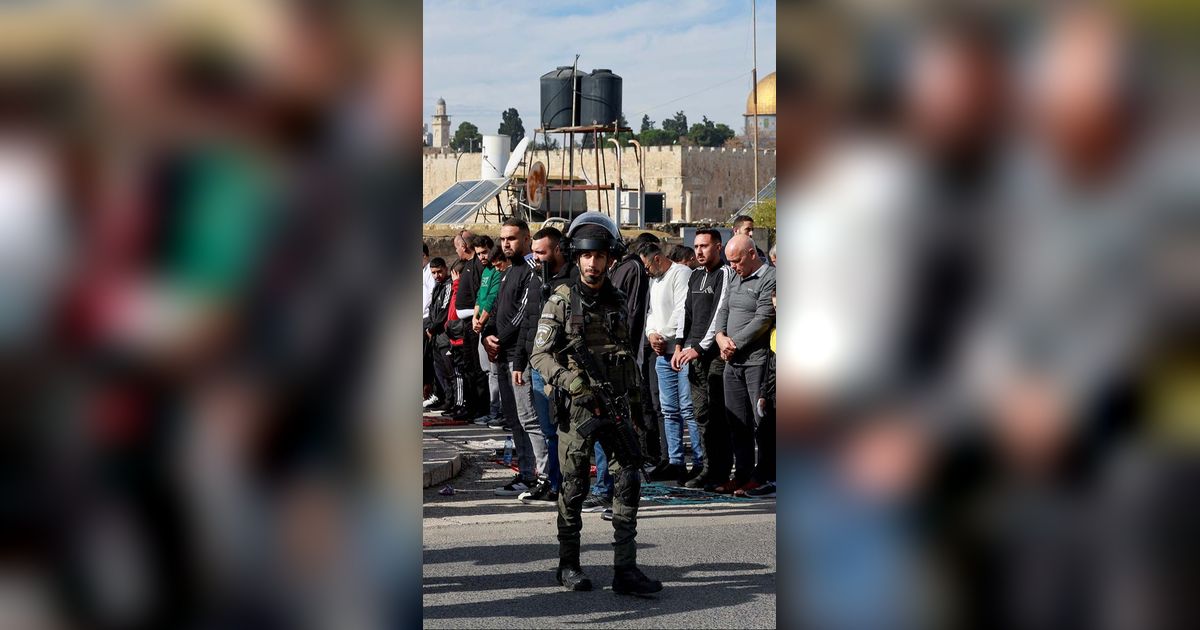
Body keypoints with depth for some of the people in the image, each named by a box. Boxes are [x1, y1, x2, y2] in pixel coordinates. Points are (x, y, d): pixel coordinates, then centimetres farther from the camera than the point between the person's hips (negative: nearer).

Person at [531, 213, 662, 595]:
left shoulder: (616, 301, 12)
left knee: (628, 481, -4)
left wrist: (635, 399, 20)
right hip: (576, 406, -4)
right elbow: (540, 354, -8)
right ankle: (569, 565, 18)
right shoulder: (562, 301, -3)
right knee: (574, 488, 3)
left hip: (615, 405, 4)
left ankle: (625, 570, -2)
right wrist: (573, 383, -22)